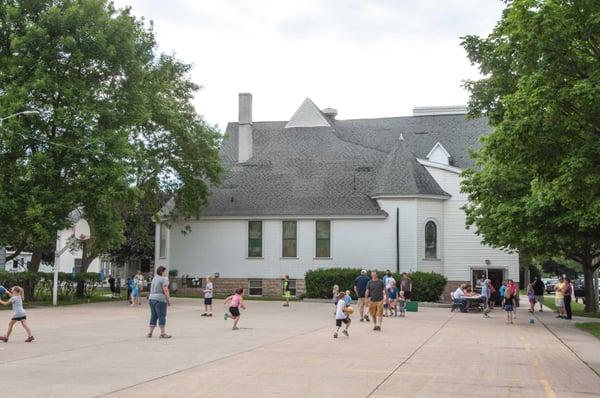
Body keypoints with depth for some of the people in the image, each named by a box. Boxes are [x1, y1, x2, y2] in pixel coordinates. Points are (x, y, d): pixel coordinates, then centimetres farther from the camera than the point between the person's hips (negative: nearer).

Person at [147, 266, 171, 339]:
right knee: (162, 316, -6)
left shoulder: (154, 278, 16)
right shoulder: (164, 279, -9)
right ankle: (162, 333, -7)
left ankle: (150, 332, 11)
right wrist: (168, 300, -12)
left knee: (153, 316, 12)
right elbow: (165, 291, -17)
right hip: (160, 300, -8)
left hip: (151, 299, 8)